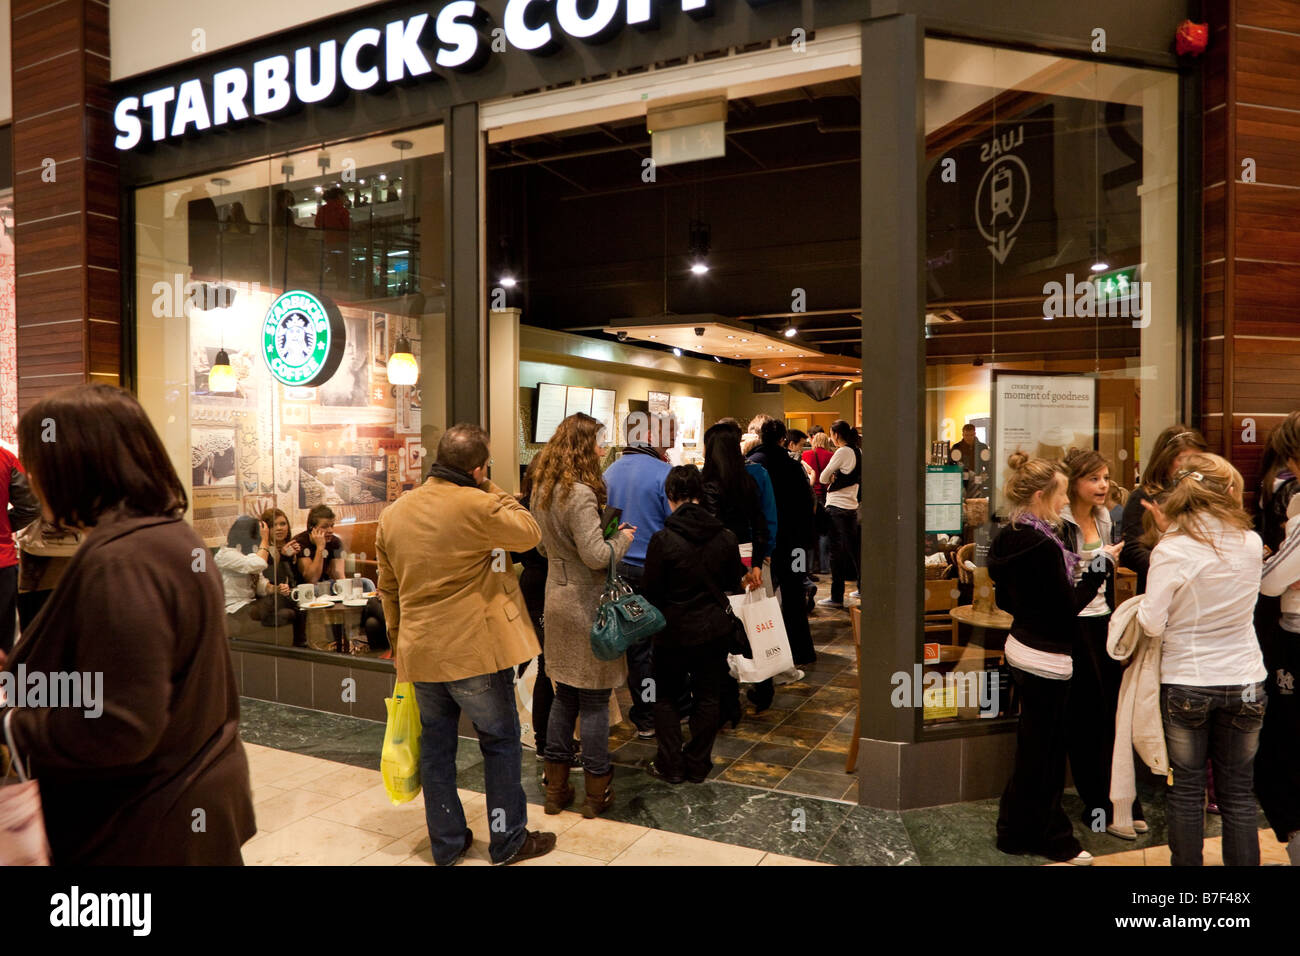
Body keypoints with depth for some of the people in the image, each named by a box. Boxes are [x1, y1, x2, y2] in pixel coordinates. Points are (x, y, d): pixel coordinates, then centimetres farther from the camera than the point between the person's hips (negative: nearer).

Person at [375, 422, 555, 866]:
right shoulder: (478, 505, -18)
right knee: (500, 742, 11)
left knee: (436, 746, 16)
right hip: (476, 650, -6)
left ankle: (446, 844, 30)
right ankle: (508, 841, 22)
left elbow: (389, 588, 12)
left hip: (419, 651, 6)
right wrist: (494, 491, 1)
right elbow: (528, 533, -3)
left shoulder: (393, 513, 5)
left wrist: (399, 638, 22)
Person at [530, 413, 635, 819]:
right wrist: (622, 537, -7)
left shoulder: (542, 490, 8)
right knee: (594, 700, 4)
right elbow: (596, 556, -24)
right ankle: (597, 792, 16)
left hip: (558, 599, 9)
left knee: (564, 695, 16)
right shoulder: (579, 494, -20)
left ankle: (555, 786, 26)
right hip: (586, 605, -8)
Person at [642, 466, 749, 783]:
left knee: (667, 697, 14)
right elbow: (735, 583, 6)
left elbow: (652, 592, -11)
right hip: (714, 629, 3)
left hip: (674, 630, -3)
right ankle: (698, 765, 22)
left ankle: (670, 765, 16)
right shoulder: (726, 537, -6)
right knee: (707, 697, 15)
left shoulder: (662, 540, -18)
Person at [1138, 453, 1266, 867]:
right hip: (1245, 683, 3)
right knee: (1238, 794, 14)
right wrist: (1172, 533, 3)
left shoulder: (1170, 552, -16)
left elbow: (1153, 624, -15)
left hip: (1186, 683, -3)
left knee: (1186, 790, 11)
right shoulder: (1252, 544, -5)